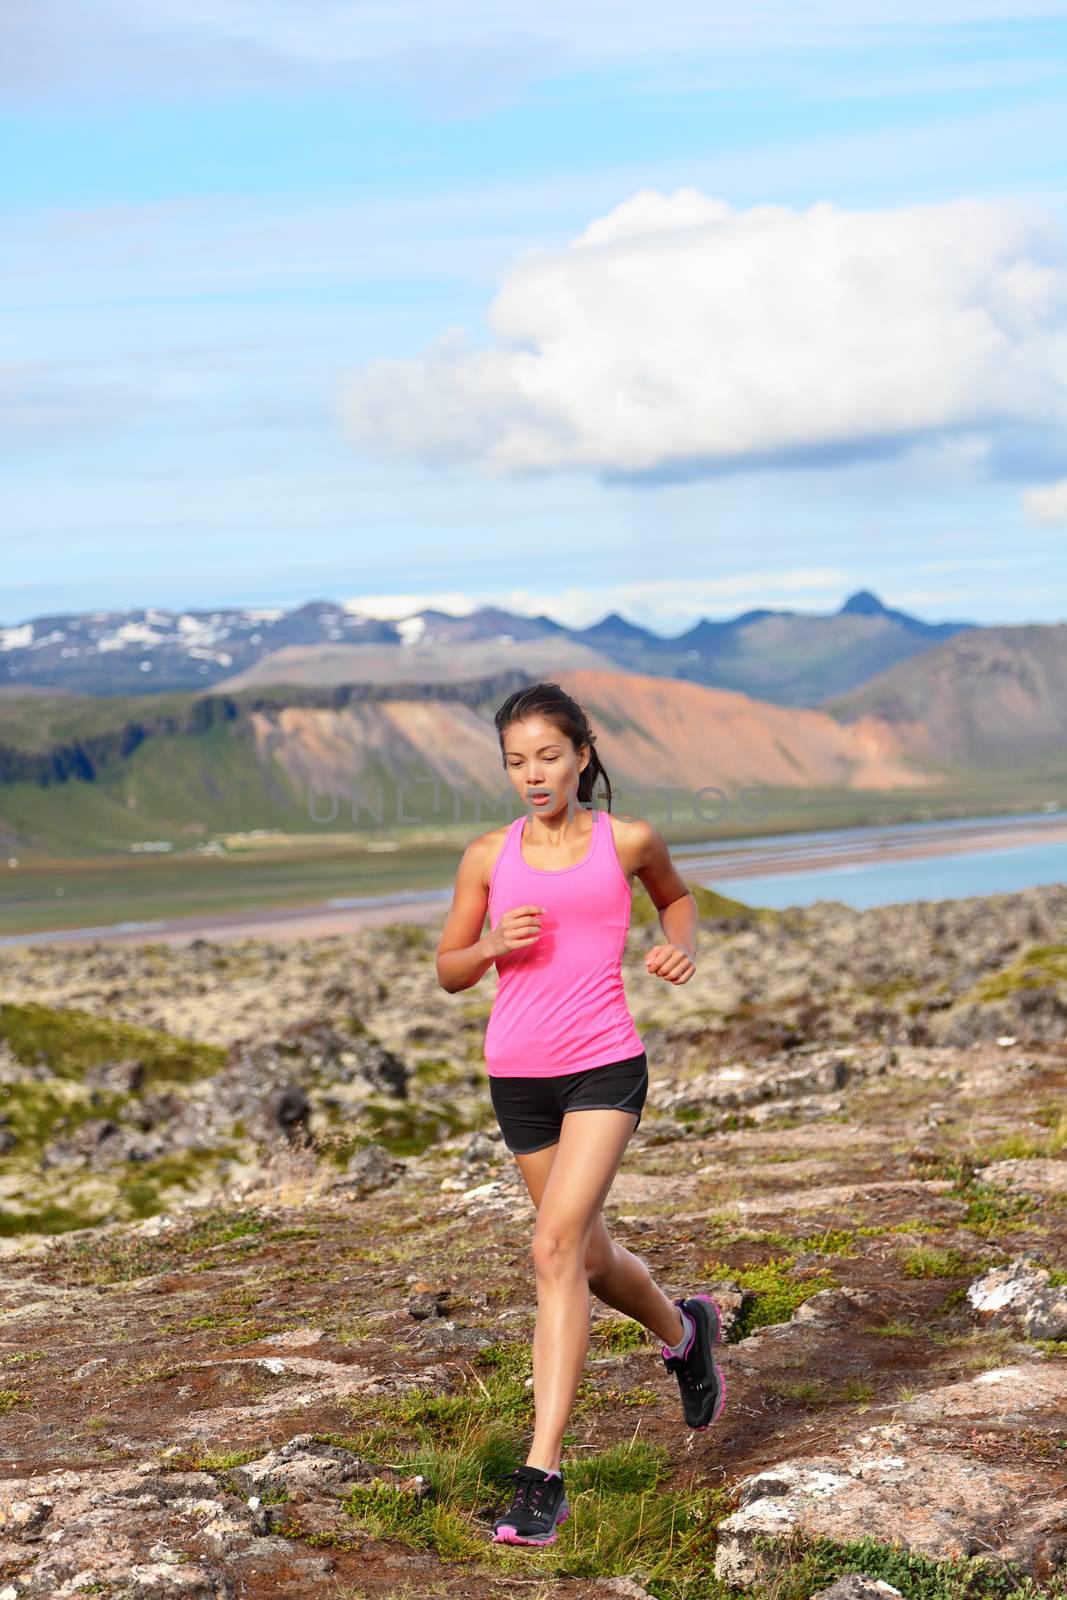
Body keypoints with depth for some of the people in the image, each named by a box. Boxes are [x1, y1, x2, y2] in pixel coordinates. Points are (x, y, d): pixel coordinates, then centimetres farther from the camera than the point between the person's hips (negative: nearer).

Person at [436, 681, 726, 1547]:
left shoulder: (626, 841, 1)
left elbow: (675, 894, 22)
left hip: (606, 1068, -3)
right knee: (593, 1258, 16)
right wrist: (495, 944, -11)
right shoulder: (488, 856, 3)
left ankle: (543, 1474, -17)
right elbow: (449, 971, 10)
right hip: (519, 1076, 3)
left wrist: (681, 948, 2)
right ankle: (683, 1329, 50)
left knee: (557, 1247, -19)